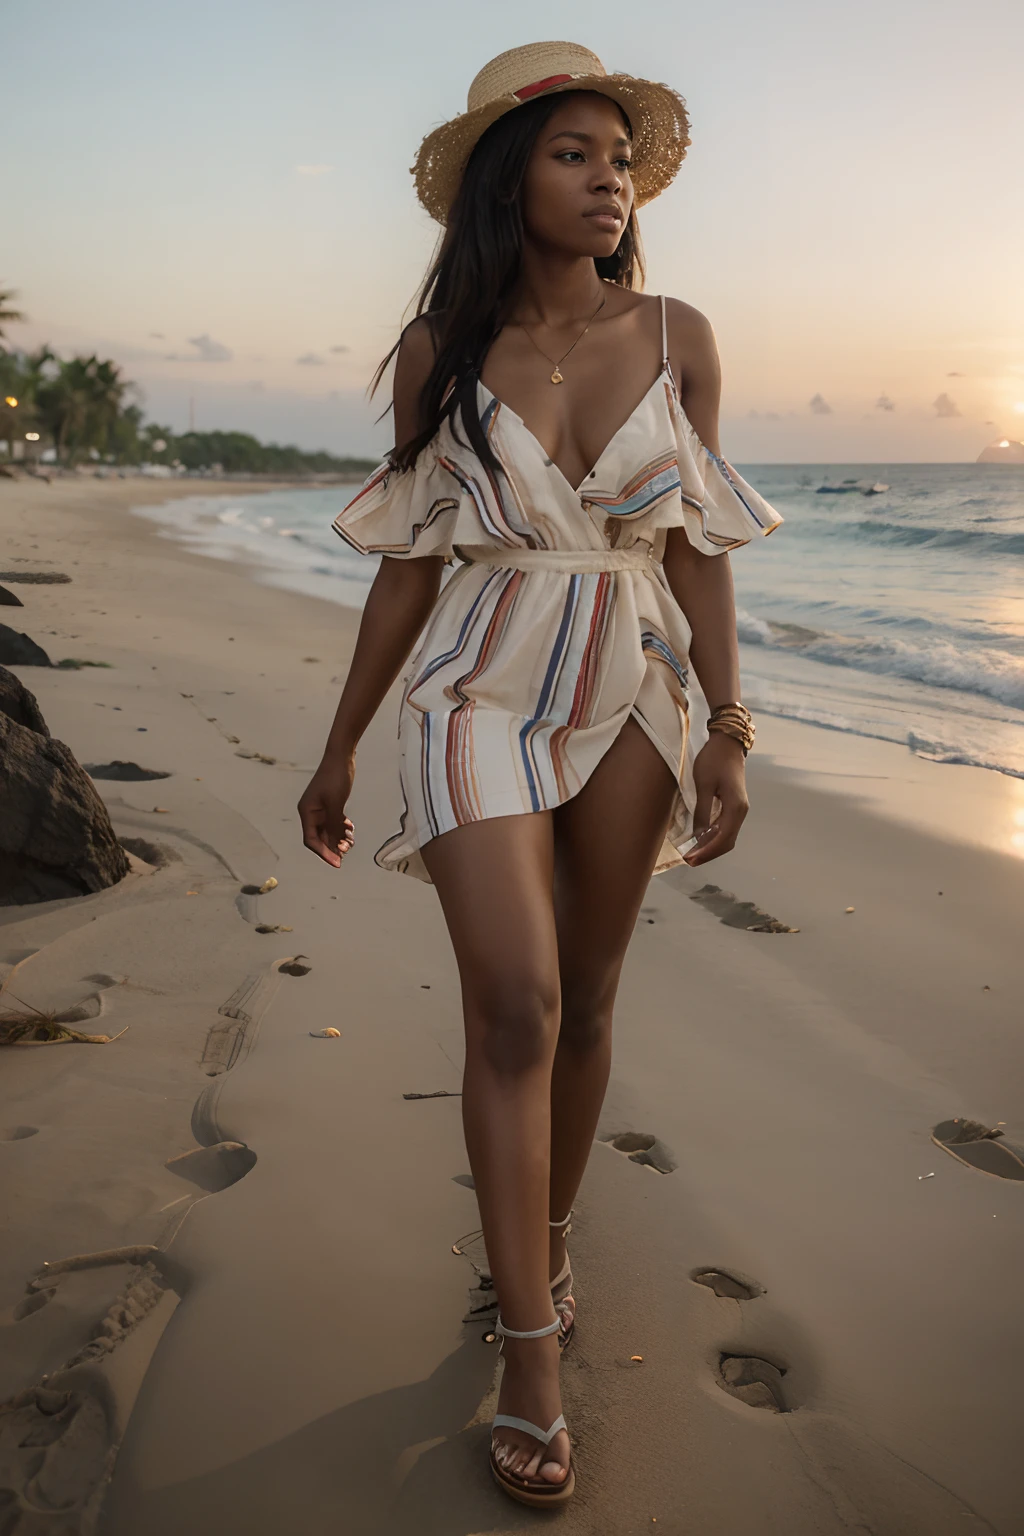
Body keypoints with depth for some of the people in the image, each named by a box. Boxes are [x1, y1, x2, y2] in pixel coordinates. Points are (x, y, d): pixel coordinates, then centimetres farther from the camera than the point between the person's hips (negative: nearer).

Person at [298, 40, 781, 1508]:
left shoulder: (676, 338, 2)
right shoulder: (441, 351, -1)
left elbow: (699, 550, 3)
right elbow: (408, 566, 3)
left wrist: (727, 732, -3)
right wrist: (339, 750, 5)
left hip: (633, 697, 2)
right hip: (482, 696, -2)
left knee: (585, 1002, 10)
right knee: (514, 1004, -12)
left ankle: (547, 1238, 35)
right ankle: (532, 1357, 1)